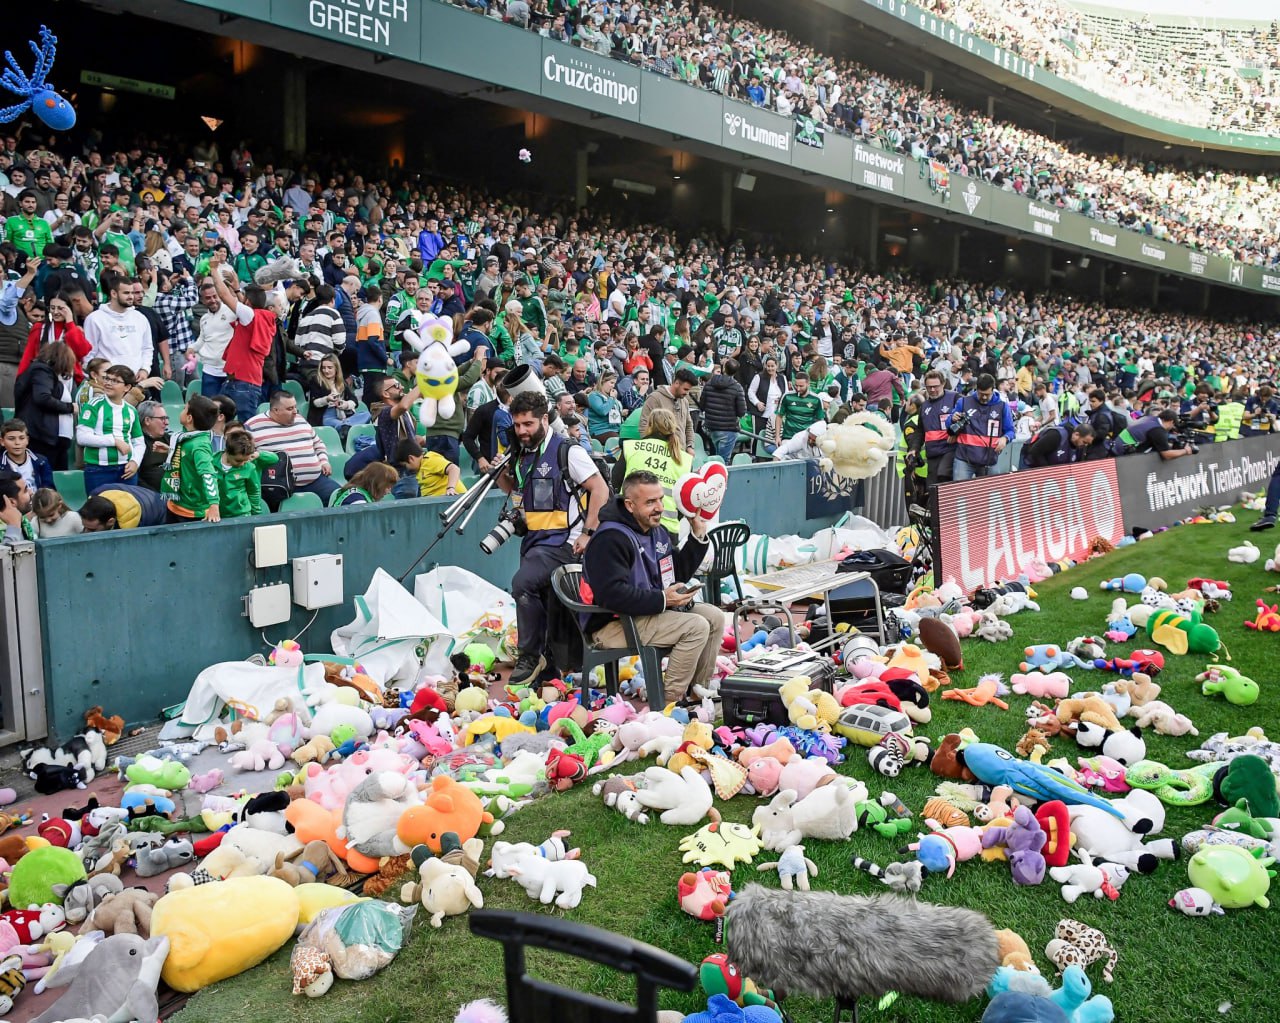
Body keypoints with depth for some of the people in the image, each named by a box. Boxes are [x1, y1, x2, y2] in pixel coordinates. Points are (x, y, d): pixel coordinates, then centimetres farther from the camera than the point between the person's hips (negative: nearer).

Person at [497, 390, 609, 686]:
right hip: (533, 540, 8)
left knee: (522, 583, -25)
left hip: (561, 541, -8)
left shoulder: (567, 451, -9)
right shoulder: (521, 455, 13)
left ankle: (530, 656, -12)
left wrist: (587, 533, -14)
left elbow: (600, 490, -10)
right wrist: (501, 472, 7)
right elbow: (513, 488, 29)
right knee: (548, 604, 12)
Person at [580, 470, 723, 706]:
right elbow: (612, 594, -28)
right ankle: (669, 700, -14)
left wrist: (698, 536, 8)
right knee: (696, 627, -21)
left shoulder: (657, 532, 12)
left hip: (651, 610, 10)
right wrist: (662, 600, -28)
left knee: (714, 617, 3)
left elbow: (679, 573, 19)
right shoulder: (610, 538, -19)